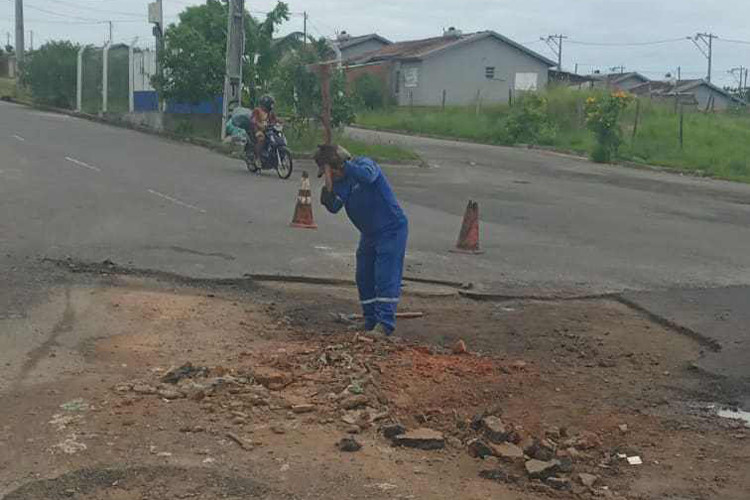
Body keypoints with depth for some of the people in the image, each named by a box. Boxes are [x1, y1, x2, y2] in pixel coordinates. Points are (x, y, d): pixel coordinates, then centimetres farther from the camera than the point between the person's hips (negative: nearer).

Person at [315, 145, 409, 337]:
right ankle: (371, 323, 20)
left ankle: (384, 325, -16)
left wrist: (342, 164, -36)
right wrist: (328, 187, -23)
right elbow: (334, 208, -6)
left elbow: (367, 176, -38)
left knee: (386, 276, -14)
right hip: (369, 233, 9)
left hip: (391, 229, -9)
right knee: (364, 278, 10)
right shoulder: (340, 181, 5)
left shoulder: (364, 163, -15)